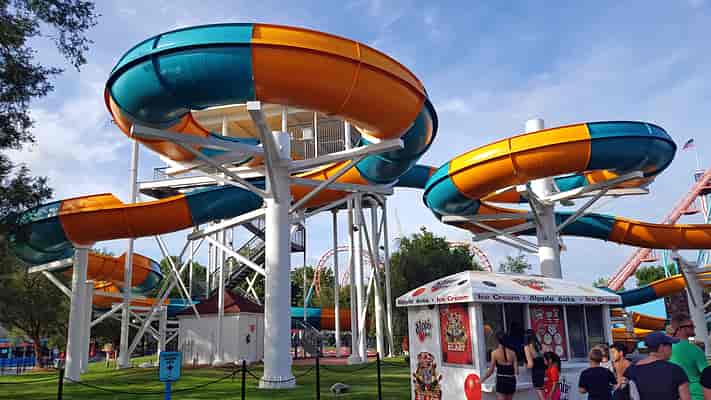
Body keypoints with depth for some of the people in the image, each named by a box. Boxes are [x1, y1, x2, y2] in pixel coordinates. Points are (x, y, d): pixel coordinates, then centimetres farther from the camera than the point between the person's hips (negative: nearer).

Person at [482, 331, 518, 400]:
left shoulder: (495, 352, -8)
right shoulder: (512, 352, 2)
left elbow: (490, 371, -7)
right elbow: (516, 371, 0)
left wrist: (481, 380, 5)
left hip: (501, 380, -4)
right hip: (511, 380, 4)